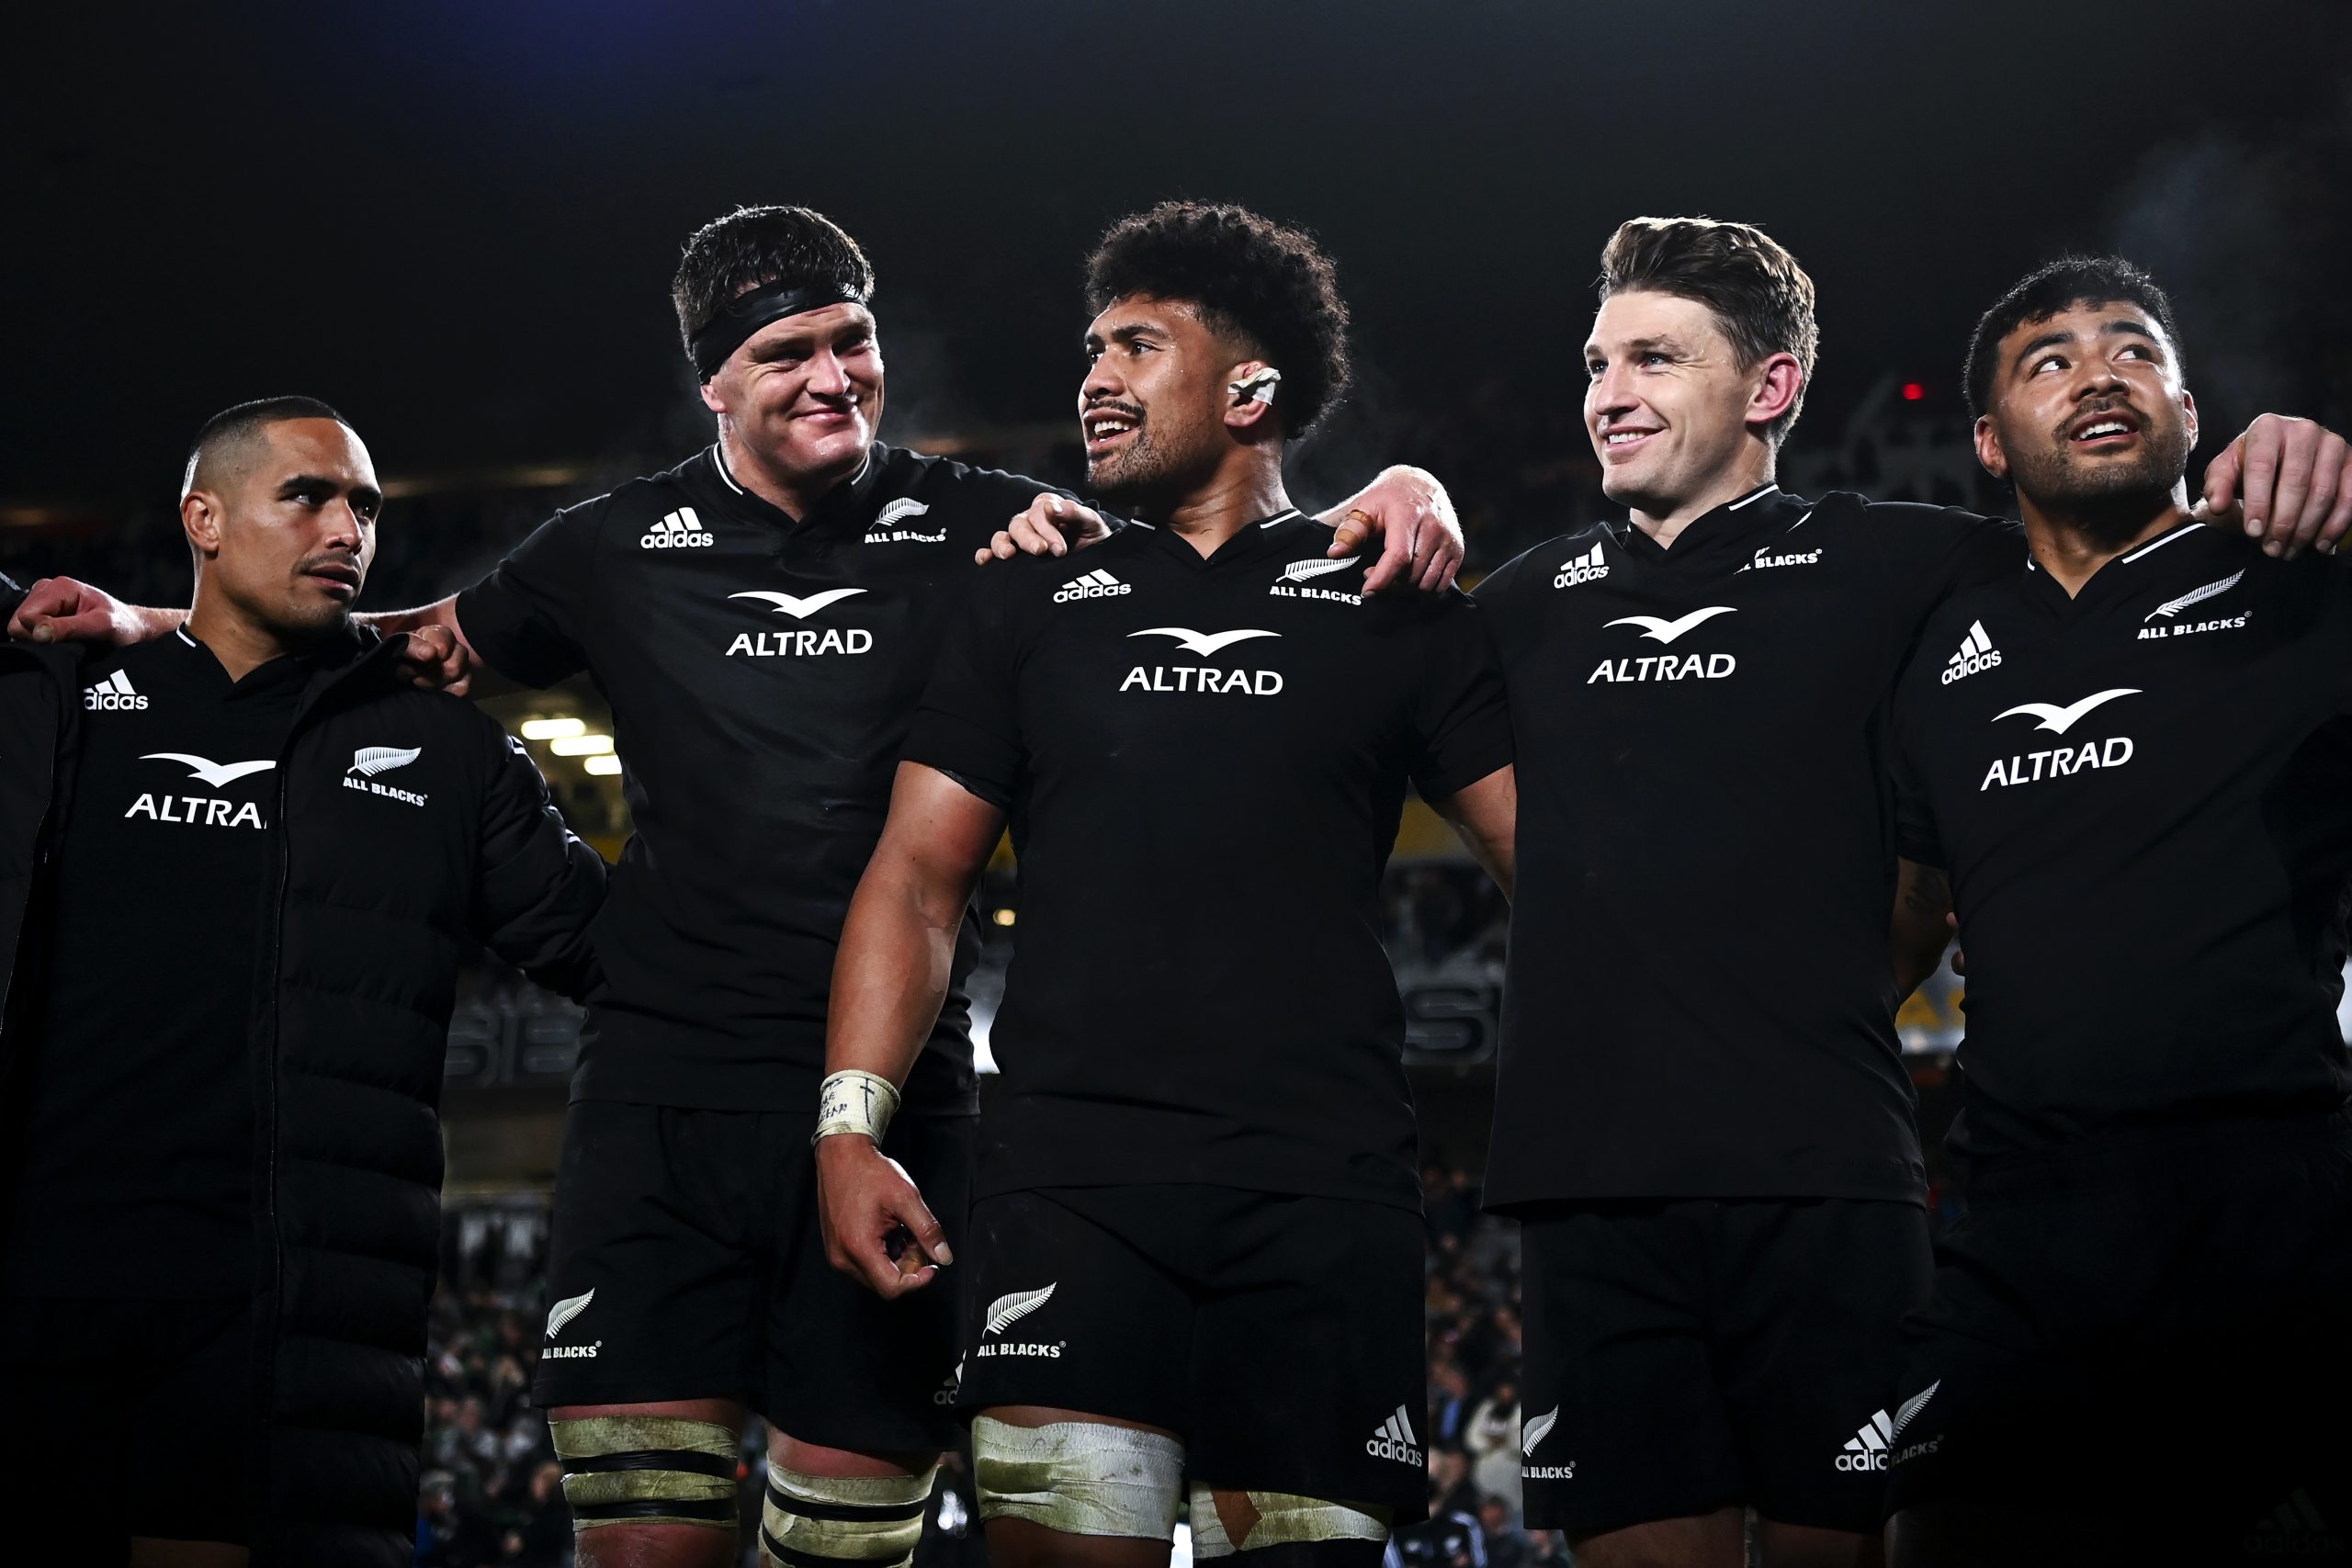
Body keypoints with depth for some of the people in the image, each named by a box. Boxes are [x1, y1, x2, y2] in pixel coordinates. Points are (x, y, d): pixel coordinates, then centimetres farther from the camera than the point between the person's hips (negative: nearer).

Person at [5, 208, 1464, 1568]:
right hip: (664, 1096, 1)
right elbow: (426, 641, 27)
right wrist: (150, 623, 21)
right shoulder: (627, 547, 12)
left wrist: (1395, 494, -11)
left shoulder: (977, 528, 7)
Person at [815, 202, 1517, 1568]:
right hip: (1072, 1180, 1)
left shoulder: (1391, 608, 11)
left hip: (1326, 1190, -1)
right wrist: (852, 1123, -1)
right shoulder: (1035, 605, 16)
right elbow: (921, 876, 12)